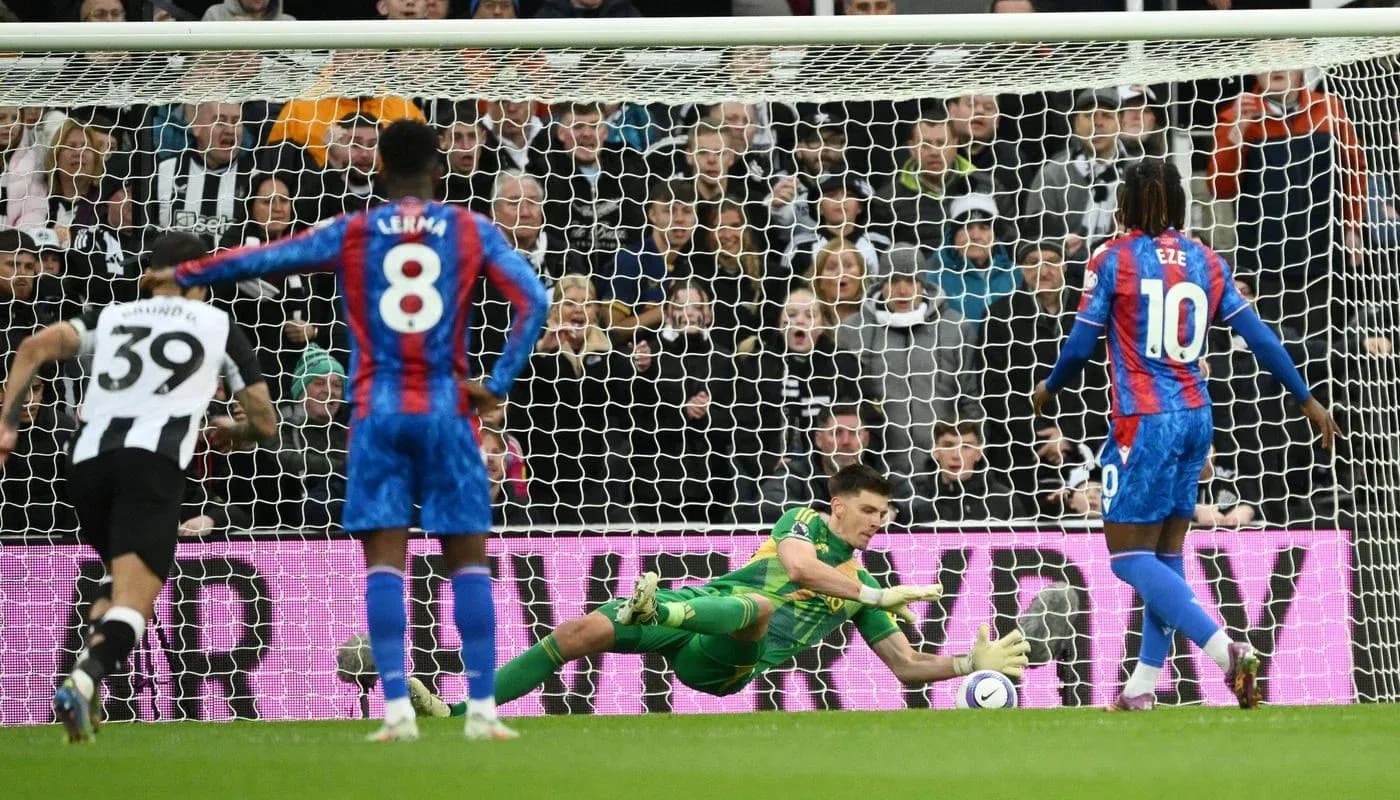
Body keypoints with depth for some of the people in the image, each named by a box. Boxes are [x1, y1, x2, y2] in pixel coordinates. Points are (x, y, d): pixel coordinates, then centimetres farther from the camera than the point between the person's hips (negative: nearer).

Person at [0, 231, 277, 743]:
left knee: (125, 581, 24)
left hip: (88, 456, 4)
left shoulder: (112, 316, 27)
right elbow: (264, 423, 25)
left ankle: (87, 686, 3)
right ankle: (84, 682, -41)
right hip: (154, 457, -4)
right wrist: (228, 431, 46)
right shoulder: (219, 325, 22)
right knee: (136, 600, -13)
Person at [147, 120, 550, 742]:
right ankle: (482, 708, -2)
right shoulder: (472, 231, 4)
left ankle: (397, 708, -12)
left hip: (377, 413, 0)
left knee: (385, 559, -1)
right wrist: (498, 385, -2)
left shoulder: (351, 234, 3)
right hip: (447, 411, 0)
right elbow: (533, 299, -5)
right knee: (468, 558, 4)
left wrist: (182, 276, 22)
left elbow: (259, 260, 8)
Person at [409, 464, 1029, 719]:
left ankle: (654, 611, -67)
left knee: (758, 607, -36)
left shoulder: (861, 586, 17)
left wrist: (974, 663, 2)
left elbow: (907, 665, 16)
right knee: (581, 630, -18)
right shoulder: (805, 522, 11)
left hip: (723, 663, -1)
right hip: (689, 608, 1)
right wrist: (878, 597, -10)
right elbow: (798, 566, -12)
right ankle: (457, 715, -19)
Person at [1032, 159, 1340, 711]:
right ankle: (1143, 687, 15)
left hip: (1144, 422, -6)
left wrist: (1050, 388, 14)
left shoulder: (1112, 260, -6)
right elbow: (1258, 336, 7)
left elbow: (1081, 345, -5)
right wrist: (1306, 400, 14)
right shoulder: (1206, 262, 7)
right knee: (1167, 552, 13)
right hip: (1195, 417, 6)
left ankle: (1226, 649, -22)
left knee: (1129, 555, -5)